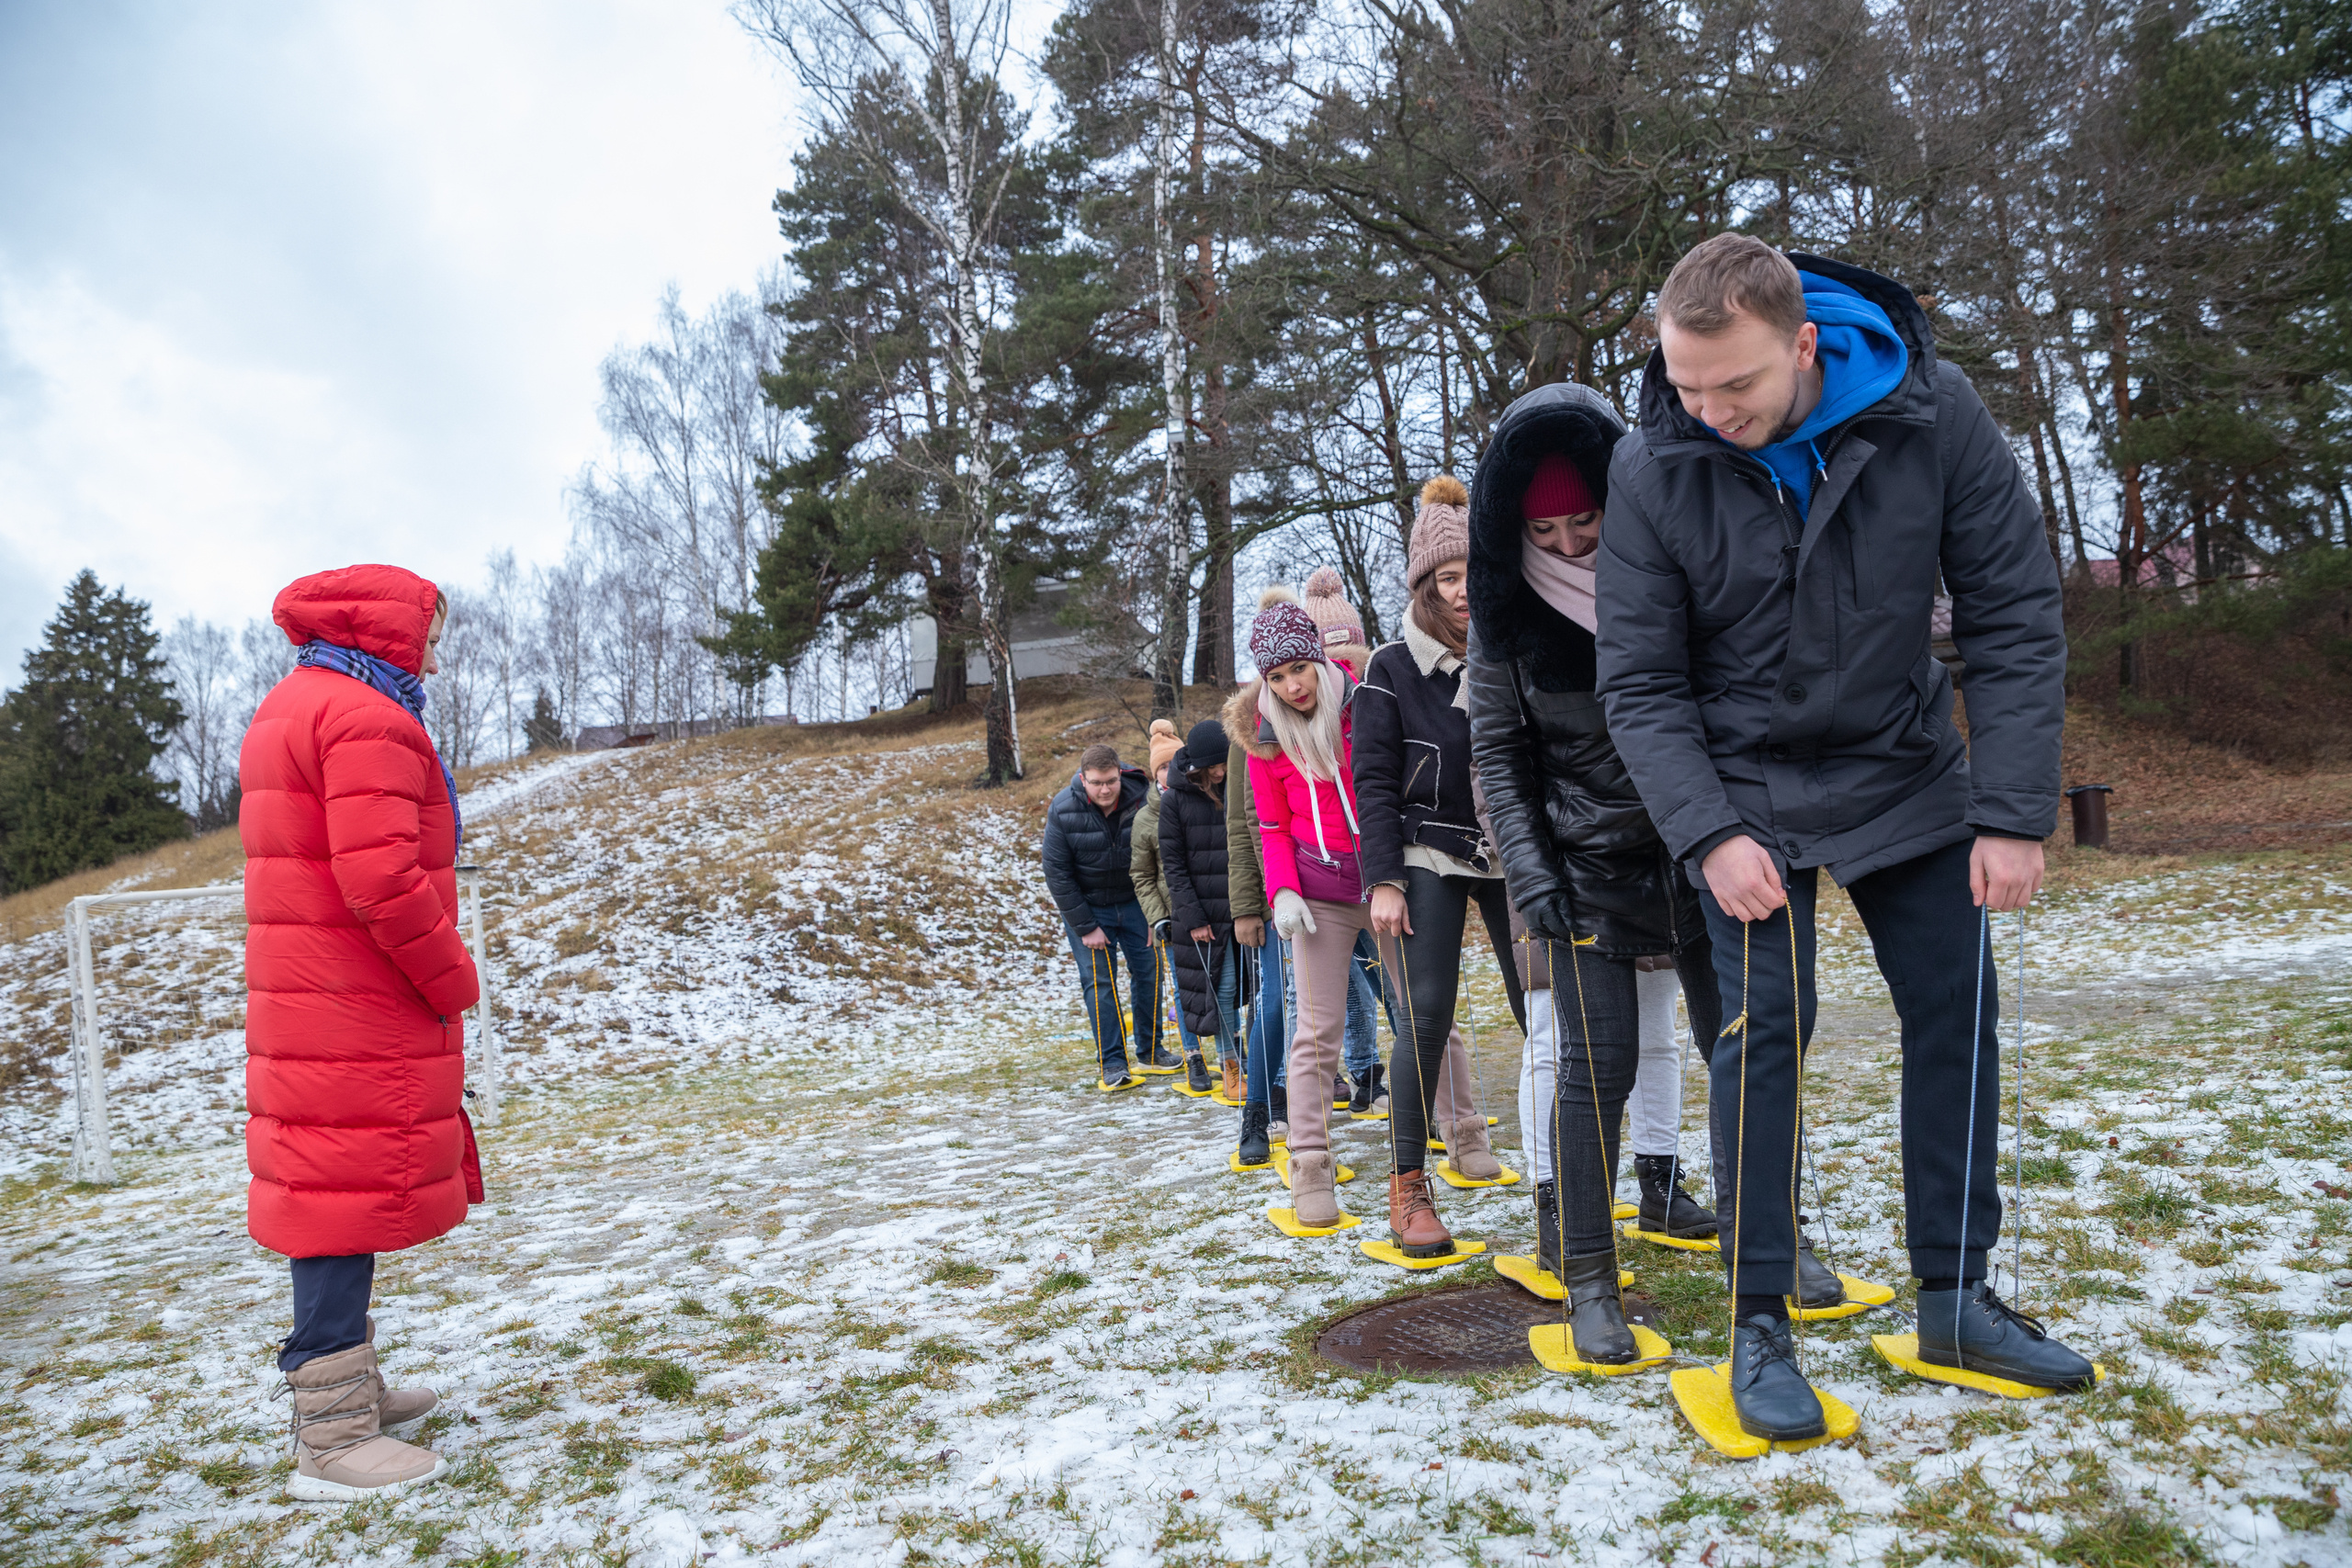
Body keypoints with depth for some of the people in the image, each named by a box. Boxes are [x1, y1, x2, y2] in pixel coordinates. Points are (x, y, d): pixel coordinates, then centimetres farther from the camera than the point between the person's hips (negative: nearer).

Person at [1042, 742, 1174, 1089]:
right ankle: (1112, 1064, -1)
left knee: (1147, 972, 5)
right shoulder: (1062, 811, -19)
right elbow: (1057, 874, -13)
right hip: (1087, 907, -2)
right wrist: (1085, 927, -14)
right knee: (1099, 982, -7)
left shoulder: (1141, 800, -17)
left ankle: (1150, 1050, 23)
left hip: (1134, 902, 2)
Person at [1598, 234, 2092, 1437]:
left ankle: (1955, 1300, 19)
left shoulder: (1931, 413, -16)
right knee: (1765, 1026, -10)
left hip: (1907, 774, 3)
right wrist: (1710, 833, -24)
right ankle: (1760, 1321, 1)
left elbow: (2015, 622, -11)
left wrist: (2013, 813, -14)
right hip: (1745, 792, -2)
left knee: (1957, 1017, 4)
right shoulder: (1652, 471, -18)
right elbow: (1640, 685, -13)